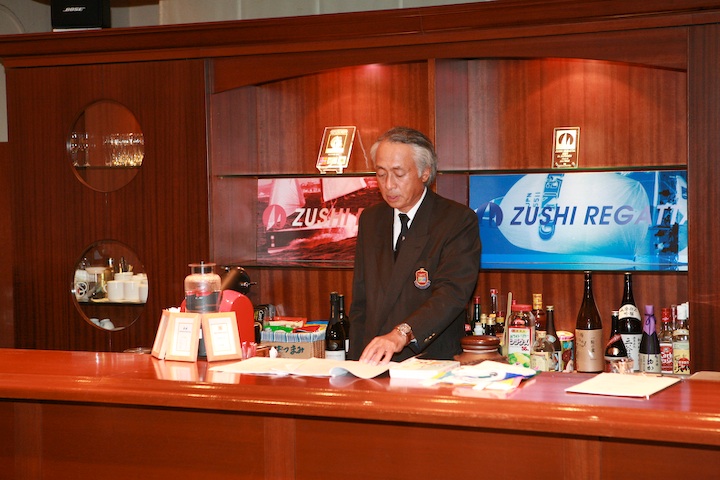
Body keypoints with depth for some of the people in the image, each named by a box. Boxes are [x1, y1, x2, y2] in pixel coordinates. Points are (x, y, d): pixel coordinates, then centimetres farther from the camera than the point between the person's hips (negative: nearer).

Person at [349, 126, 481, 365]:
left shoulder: (459, 220, -3)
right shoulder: (370, 220, 15)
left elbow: (452, 292, -18)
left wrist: (402, 334, -32)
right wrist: (356, 363, 5)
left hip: (433, 364, -4)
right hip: (374, 366, 4)